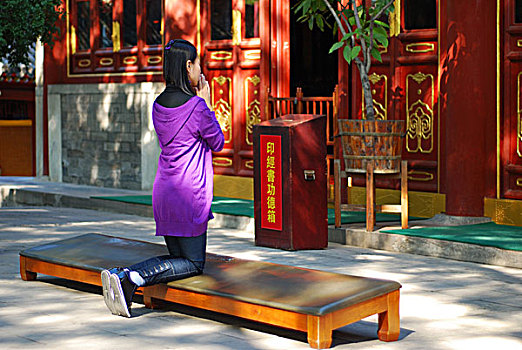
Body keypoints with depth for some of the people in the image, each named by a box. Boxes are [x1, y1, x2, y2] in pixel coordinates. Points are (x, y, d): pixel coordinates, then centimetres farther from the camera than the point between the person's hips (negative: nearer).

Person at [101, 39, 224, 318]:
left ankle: (121, 275, -4)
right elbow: (218, 143, 0)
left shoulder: (159, 105, 7)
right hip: (190, 194, -7)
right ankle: (133, 278, -18)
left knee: (177, 257, 18)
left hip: (164, 191, 7)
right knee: (193, 264, 4)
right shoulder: (196, 106, -14)